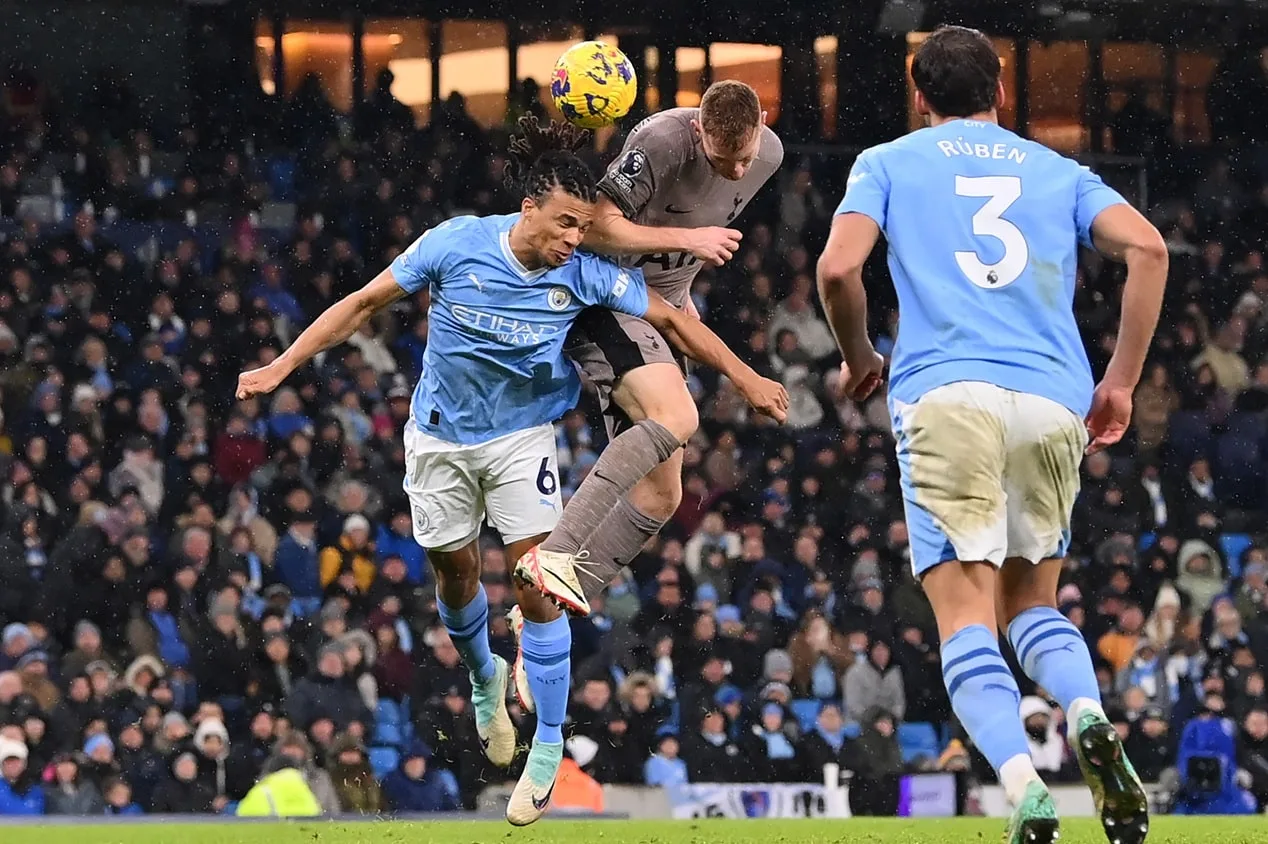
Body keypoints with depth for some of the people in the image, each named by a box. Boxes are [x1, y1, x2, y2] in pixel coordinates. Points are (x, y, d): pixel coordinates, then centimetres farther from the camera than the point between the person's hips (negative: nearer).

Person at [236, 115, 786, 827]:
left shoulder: (586, 274, -17)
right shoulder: (456, 244, -19)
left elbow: (671, 319, -4)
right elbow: (365, 304, -9)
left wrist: (747, 379, -2)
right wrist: (282, 367, -8)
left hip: (522, 439, -1)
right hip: (441, 439, 1)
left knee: (539, 584, -11)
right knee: (457, 573, 12)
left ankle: (548, 747, -1)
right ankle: (485, 680, 44)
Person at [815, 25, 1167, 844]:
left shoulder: (887, 163, 15)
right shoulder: (1057, 170, 21)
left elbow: (838, 268, -1)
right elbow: (1146, 246, 4)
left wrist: (860, 360, 18)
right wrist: (1121, 381, 9)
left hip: (947, 398, -3)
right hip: (1054, 402, 3)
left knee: (966, 617, -6)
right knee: (1032, 602, 19)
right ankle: (1090, 719, -12)